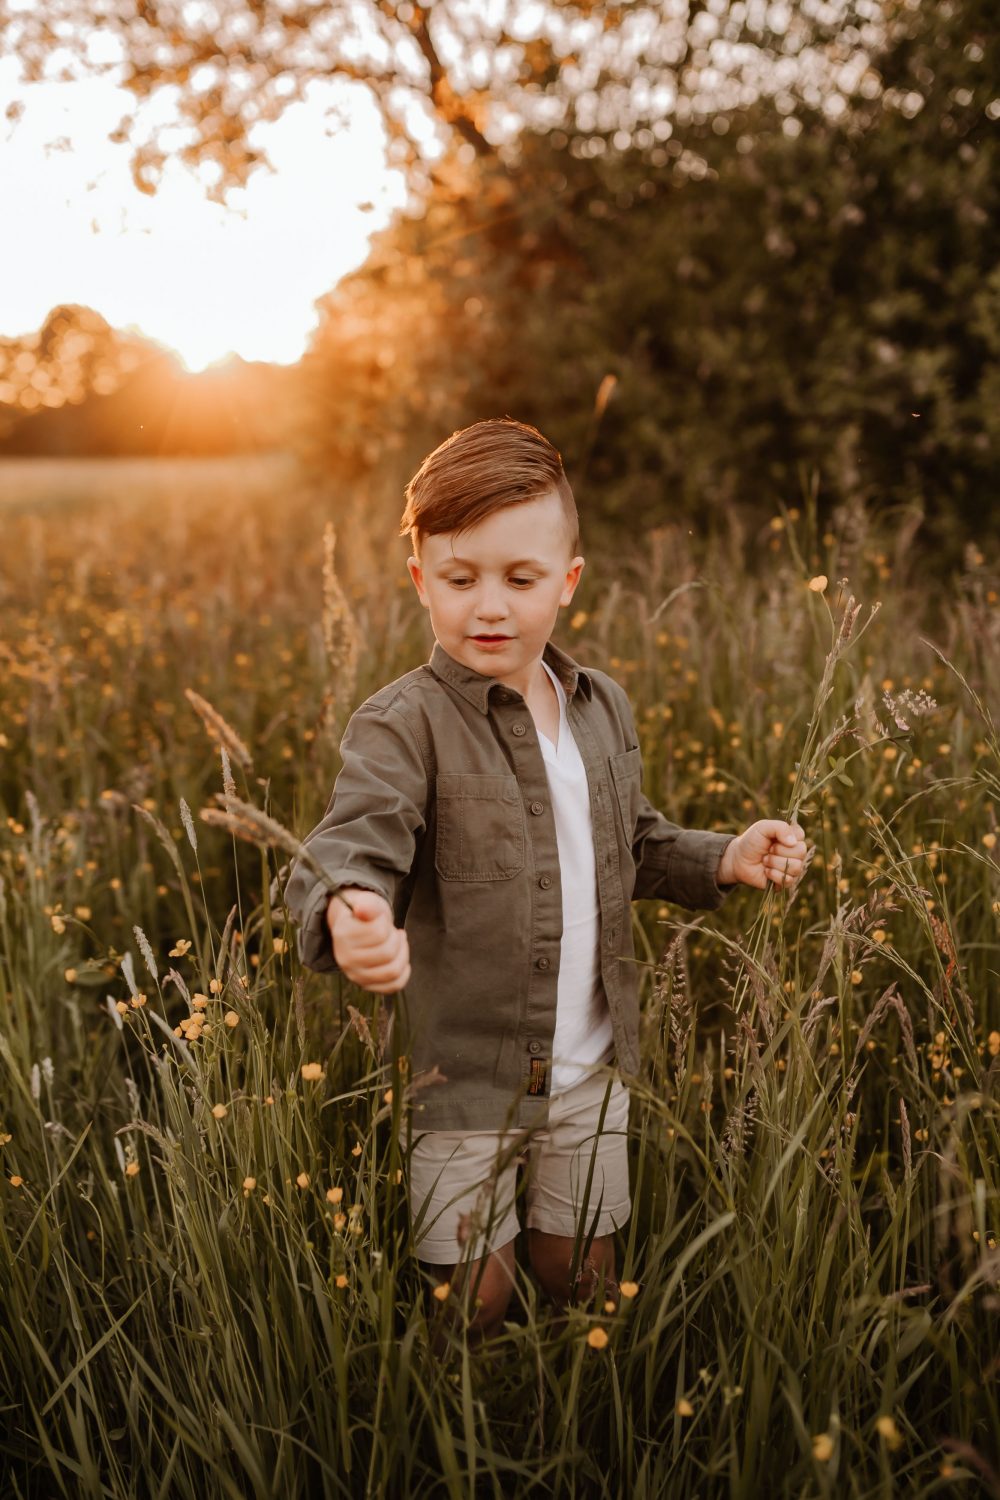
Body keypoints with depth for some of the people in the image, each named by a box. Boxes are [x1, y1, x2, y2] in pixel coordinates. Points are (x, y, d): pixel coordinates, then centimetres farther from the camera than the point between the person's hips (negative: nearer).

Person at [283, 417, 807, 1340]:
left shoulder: (603, 709, 4)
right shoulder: (403, 725, -16)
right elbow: (353, 841, -31)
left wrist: (725, 859, 1)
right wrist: (349, 914, -53)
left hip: (593, 1067, 5)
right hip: (464, 1071, -5)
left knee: (583, 1278, 19)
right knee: (474, 1296, 7)